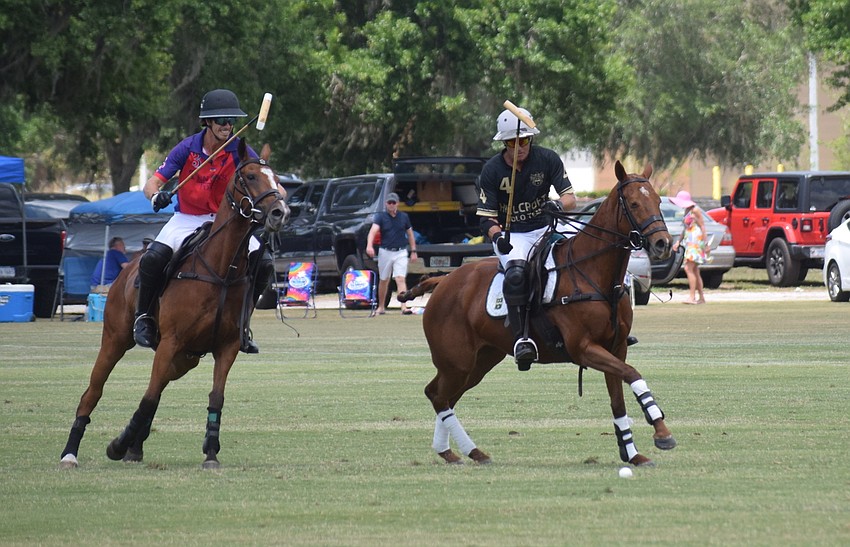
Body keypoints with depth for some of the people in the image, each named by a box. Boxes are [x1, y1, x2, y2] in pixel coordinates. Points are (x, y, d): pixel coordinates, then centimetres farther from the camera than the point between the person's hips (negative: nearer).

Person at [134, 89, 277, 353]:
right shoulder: (187, 148, -9)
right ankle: (144, 318, -5)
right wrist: (156, 196, -36)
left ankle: (242, 324, 0)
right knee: (153, 258, -29)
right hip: (187, 220, -2)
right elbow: (153, 182, -12)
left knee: (263, 263, -19)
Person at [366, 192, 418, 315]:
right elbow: (373, 231, -17)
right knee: (383, 281, 12)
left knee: (401, 279, -13)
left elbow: (410, 234, 15)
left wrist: (413, 251, 9)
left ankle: (404, 307, -21)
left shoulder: (404, 217, 6)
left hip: (401, 253, 0)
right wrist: (369, 245, -35)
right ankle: (381, 307, 26)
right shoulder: (381, 217, -2)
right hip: (385, 252, 0)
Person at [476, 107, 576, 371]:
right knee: (516, 273, -35)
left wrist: (559, 204, -29)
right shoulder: (492, 170, -6)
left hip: (543, 229, 3)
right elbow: (486, 216, -6)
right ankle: (521, 339, -35)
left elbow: (570, 197, -4)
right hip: (510, 237, -3)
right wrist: (496, 235, -29)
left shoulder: (548, 159, -2)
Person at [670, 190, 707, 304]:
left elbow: (702, 226, -13)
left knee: (688, 268, -17)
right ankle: (701, 298, 15)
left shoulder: (695, 211, -10)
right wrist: (678, 241, 18)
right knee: (694, 271, 10)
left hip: (696, 242, -10)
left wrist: (704, 243, -18)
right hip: (689, 243, 10)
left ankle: (692, 297, -19)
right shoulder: (687, 211, 17)